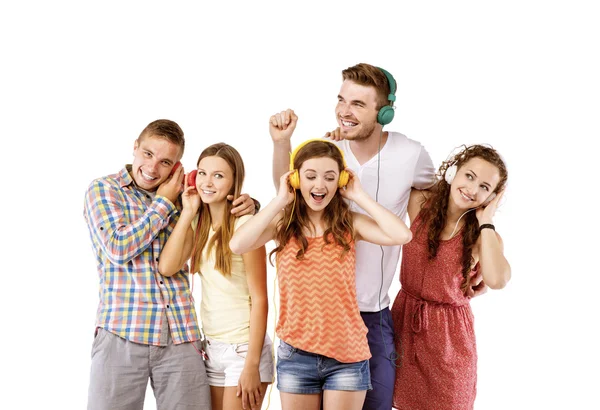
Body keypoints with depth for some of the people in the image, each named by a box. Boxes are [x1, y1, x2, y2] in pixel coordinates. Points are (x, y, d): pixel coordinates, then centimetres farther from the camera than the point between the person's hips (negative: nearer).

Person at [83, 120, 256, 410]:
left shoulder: (179, 196, 13)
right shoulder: (103, 189, 3)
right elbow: (118, 248, -9)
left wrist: (246, 202, 3)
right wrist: (164, 203, -4)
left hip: (182, 338, 3)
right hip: (121, 333, -3)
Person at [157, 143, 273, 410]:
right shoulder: (198, 223, 6)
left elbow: (259, 299, -14)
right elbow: (167, 267, -9)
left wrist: (252, 365, -16)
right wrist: (187, 212, -8)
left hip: (243, 348, -6)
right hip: (211, 348, 6)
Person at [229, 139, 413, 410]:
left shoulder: (350, 224, -2)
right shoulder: (282, 224, 0)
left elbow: (401, 236, -19)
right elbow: (237, 245, -18)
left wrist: (359, 196, -10)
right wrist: (280, 201, -12)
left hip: (347, 354, -1)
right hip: (295, 354, 1)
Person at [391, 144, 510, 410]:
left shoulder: (485, 236, -10)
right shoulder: (420, 204, -6)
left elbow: (496, 280, -31)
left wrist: (485, 222, -22)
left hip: (448, 331, -2)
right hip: (404, 318, 2)